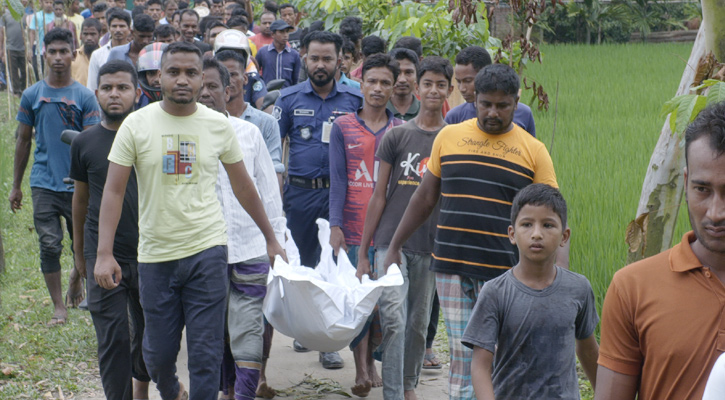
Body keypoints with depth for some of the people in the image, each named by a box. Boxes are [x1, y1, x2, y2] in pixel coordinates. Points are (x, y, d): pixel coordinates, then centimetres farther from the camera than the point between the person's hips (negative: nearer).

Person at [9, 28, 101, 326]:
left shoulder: (85, 97, -1)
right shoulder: (32, 95, 4)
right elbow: (23, 141, 11)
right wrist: (16, 186, 12)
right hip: (43, 184, 1)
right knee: (49, 245, -3)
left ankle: (77, 276, 38)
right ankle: (58, 306, 6)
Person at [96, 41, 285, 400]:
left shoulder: (218, 125, 1)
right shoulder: (137, 124, -3)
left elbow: (243, 186, 13)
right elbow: (114, 191, -4)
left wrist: (270, 238, 19)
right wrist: (104, 253, -13)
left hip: (207, 249, 0)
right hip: (155, 253, 0)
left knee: (206, 353, -3)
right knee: (158, 350, 10)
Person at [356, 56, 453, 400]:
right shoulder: (397, 135, 2)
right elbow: (379, 195, 4)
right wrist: (362, 252, 2)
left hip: (431, 248, 2)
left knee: (419, 323, 11)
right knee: (394, 320, -12)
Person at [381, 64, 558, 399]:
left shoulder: (533, 151, 2)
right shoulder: (449, 137, 7)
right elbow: (425, 198, 16)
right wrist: (394, 247, 16)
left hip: (502, 273, -2)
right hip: (450, 268, 2)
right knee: (461, 356, 4)